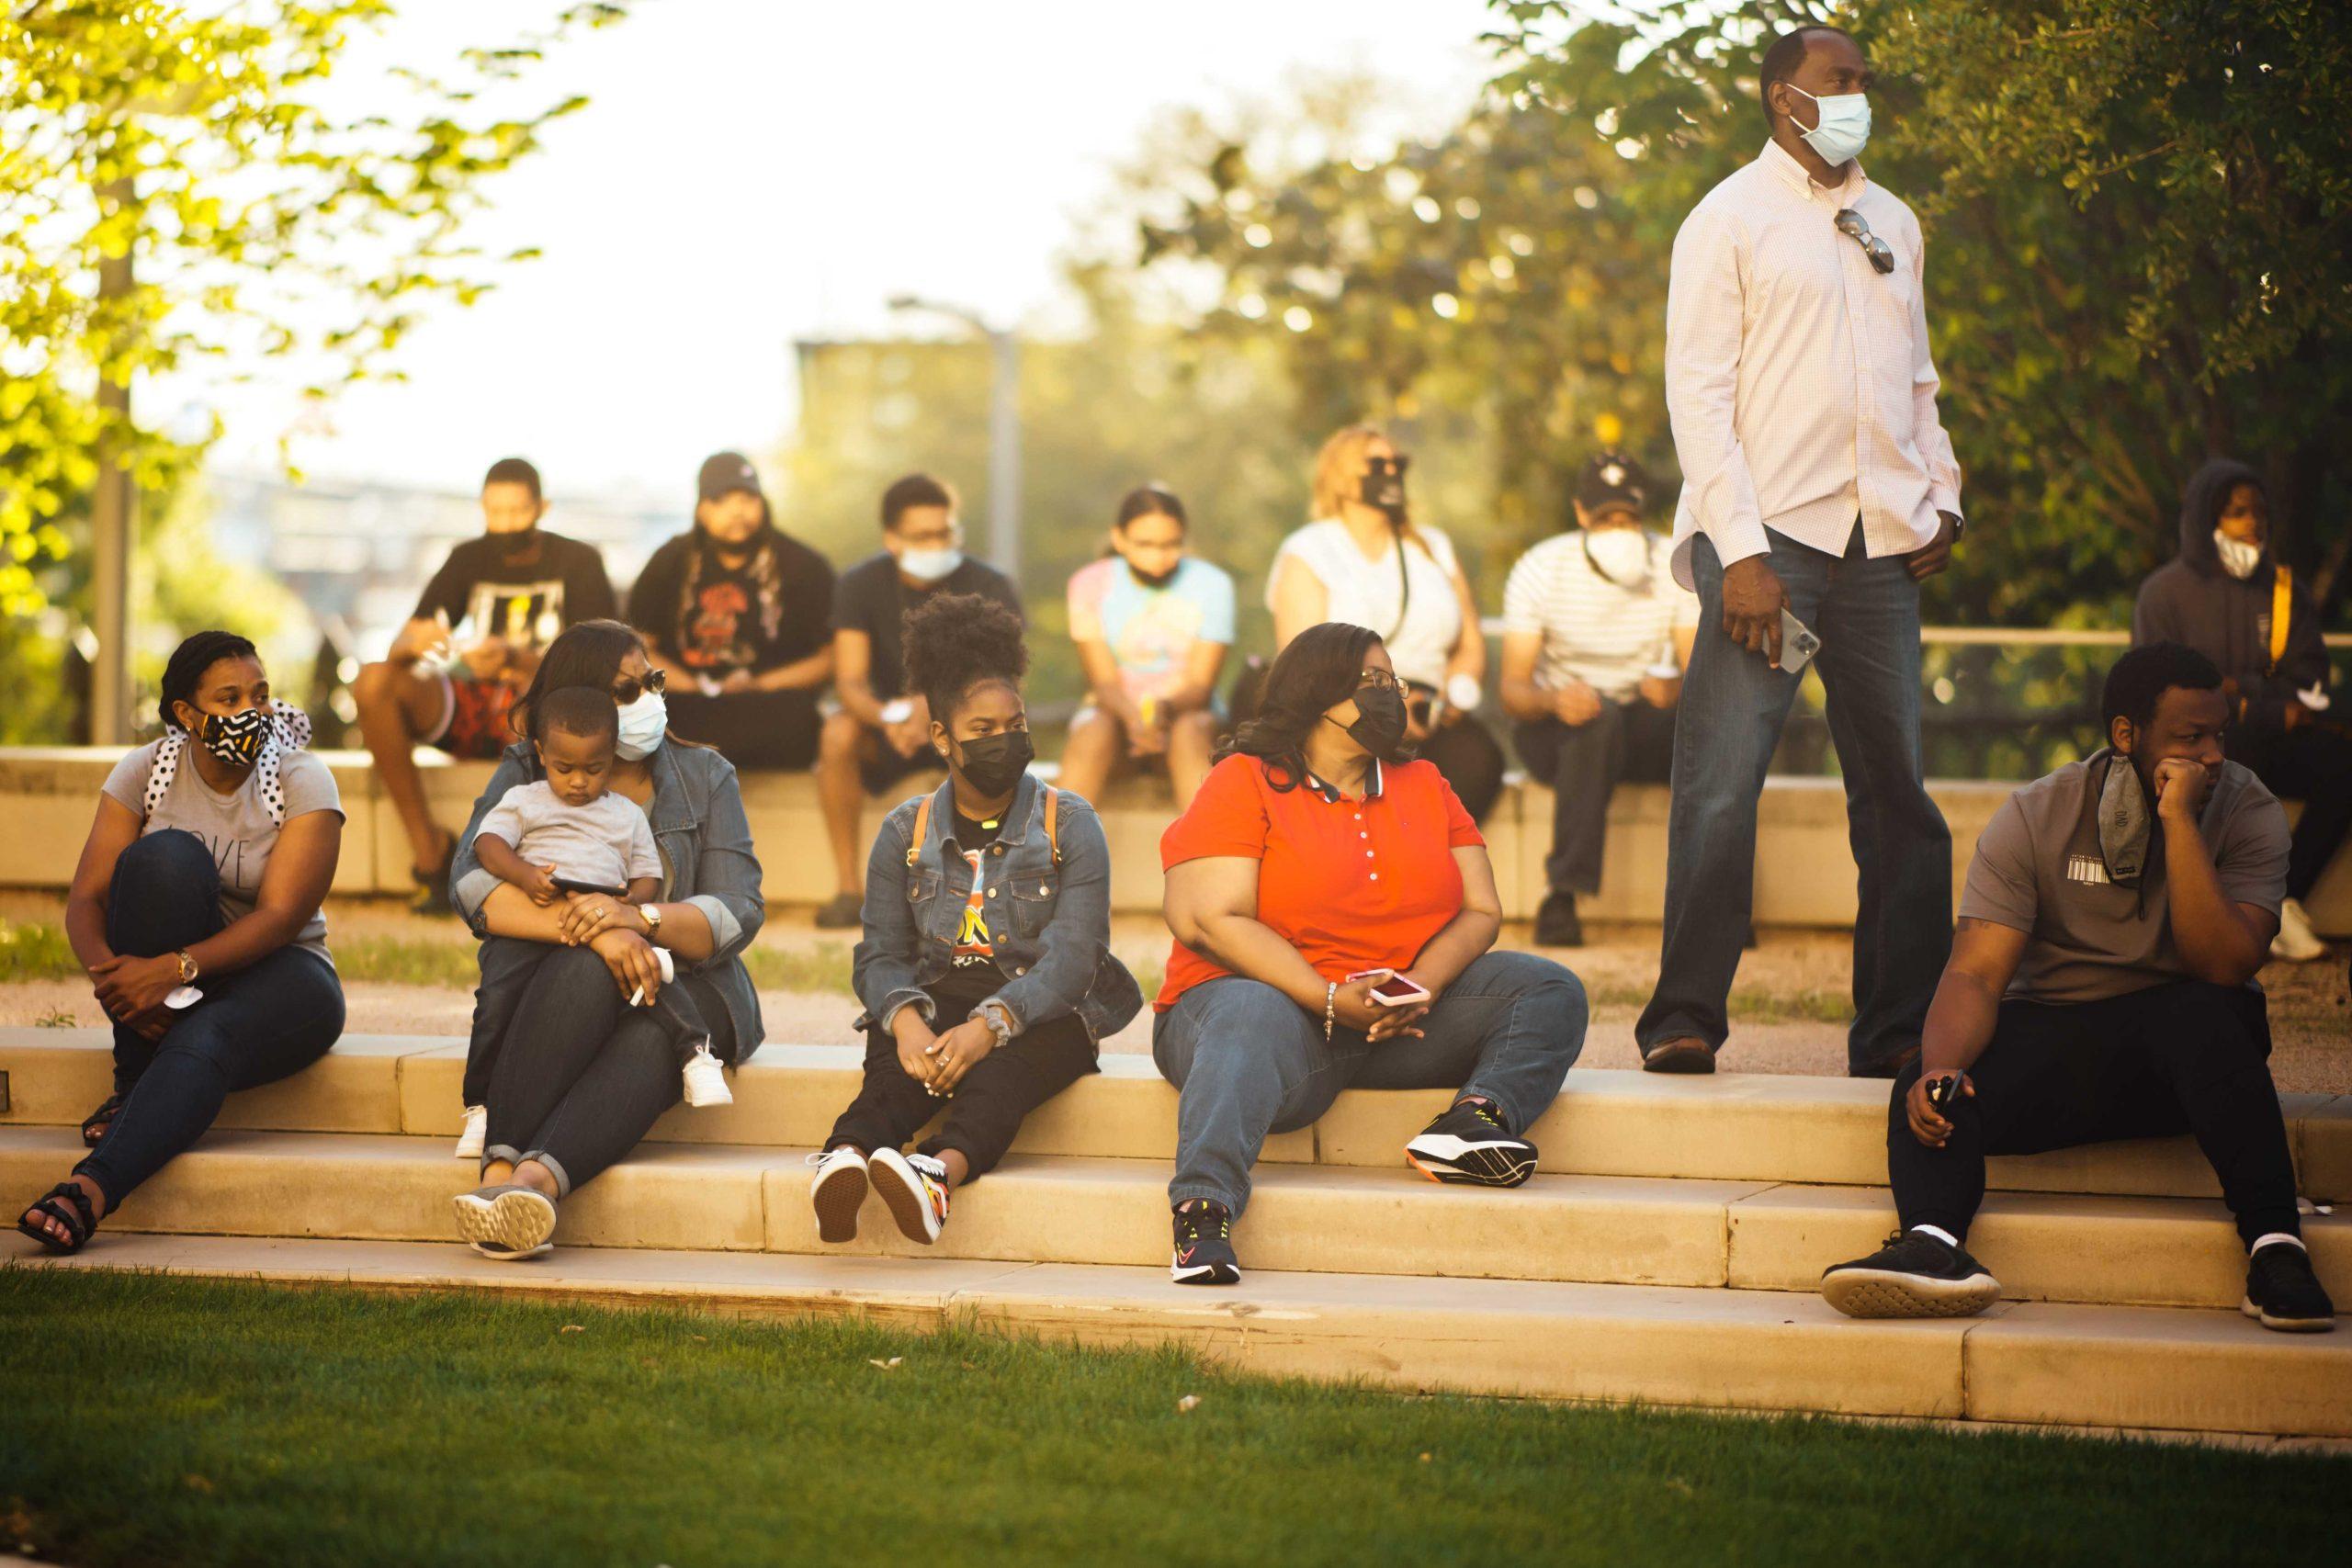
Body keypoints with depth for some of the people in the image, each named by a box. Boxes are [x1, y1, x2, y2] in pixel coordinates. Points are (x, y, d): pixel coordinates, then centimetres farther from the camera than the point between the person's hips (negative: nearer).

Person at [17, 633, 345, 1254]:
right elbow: (85, 898, -6)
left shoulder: (303, 782, -8)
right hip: (157, 978, 2)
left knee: (206, 1037, -38)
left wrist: (175, 968, -33)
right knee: (166, 855, -29)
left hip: (276, 975, -2)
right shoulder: (145, 772, -1)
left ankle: (91, 1190, -56)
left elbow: (280, 916, -19)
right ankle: (135, 1086, -23)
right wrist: (108, 971, -29)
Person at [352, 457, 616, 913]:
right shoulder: (469, 559, 11)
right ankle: (426, 849, -21)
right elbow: (398, 648, 3)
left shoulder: (577, 562, 1)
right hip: (469, 712, 4)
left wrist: (517, 661, -28)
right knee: (373, 681, -23)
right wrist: (413, 643, -23)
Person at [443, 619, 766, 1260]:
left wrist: (638, 919, -25)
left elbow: (738, 913, -4)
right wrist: (589, 927, -29)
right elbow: (472, 882, -12)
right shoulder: (526, 773, 7)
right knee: (585, 970, -38)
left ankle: (537, 1178, -62)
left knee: (649, 1039, -37)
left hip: (679, 988, 1)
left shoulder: (705, 776, 10)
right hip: (543, 985, 0)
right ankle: (500, 1167, -53)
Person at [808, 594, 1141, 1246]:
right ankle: (846, 1157, -65)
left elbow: (1070, 957, -10)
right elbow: (880, 954, 4)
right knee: (898, 1060, -34)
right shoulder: (906, 832, 12)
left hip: (1042, 1013, -2)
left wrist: (990, 1025, -29)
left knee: (1002, 1066, -38)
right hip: (939, 1000, 2)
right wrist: (905, 1018, -22)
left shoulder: (1069, 825, 3)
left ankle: (944, 1167, -68)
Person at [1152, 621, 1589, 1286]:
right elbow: (1207, 921, -13)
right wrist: (1331, 1000, -22)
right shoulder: (1243, 784, -1)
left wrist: (1420, 985, -14)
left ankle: (1477, 1118, -37)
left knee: (1549, 992, -12)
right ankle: (1204, 1210, -56)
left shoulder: (1424, 786, 16)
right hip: (1279, 998, -6)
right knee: (1249, 1021, -40)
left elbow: (1481, 911, 9)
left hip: (1402, 1023, 6)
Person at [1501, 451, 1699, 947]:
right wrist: (1554, 699, -39)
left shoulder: (1677, 567, -4)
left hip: (1643, 731, 2)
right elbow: (1513, 691, -15)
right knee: (1598, 713, -38)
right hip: (1555, 729, -2)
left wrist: (1678, 690, -36)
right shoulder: (1540, 570, -10)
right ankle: (1561, 894, -43)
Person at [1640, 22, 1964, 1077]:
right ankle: (1685, 1019, -5)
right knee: (1721, 785, -10)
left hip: (1881, 548, 5)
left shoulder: (1893, 225, 20)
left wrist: (1942, 497, 10)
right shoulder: (1729, 220, 2)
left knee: (1897, 790, 2)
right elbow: (1698, 391, -4)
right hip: (1769, 534, -5)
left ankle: (1897, 1028, 7)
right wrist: (1739, 552, -14)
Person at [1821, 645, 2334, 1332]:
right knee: (1931, 1089, -27)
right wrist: (1941, 1066, -33)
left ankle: (2274, 1246, -41)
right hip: (2052, 1032, 1)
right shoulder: (2035, 818, -5)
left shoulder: (2247, 812, -5)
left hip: (2183, 1042, -1)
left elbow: (2224, 967, -19)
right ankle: (1934, 1245, -54)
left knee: (2206, 1016, -36)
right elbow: (1976, 973, -12)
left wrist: (2178, 822, -24)